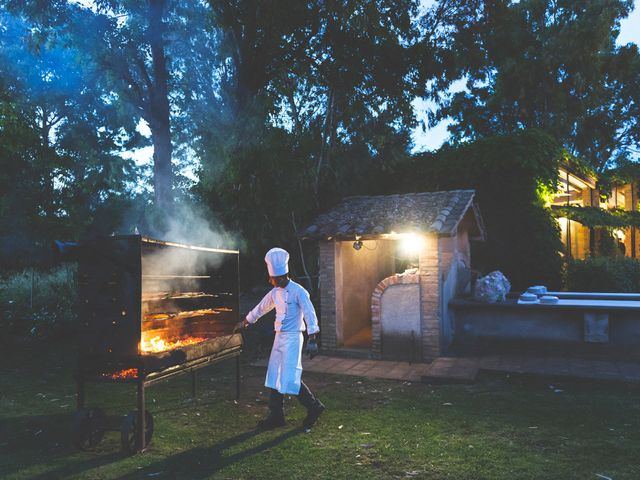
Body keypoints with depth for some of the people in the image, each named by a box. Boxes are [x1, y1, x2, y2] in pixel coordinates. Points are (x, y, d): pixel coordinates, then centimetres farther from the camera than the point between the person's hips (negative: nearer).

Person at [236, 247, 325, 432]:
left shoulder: (298, 291, -13)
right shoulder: (275, 292, 10)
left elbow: (310, 315, -19)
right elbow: (261, 307, 25)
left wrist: (312, 340, -25)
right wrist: (245, 322, 36)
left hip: (292, 338, -8)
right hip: (279, 337, 8)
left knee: (290, 378, -12)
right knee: (274, 377, 9)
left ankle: (314, 407, 7)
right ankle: (276, 416, 18)